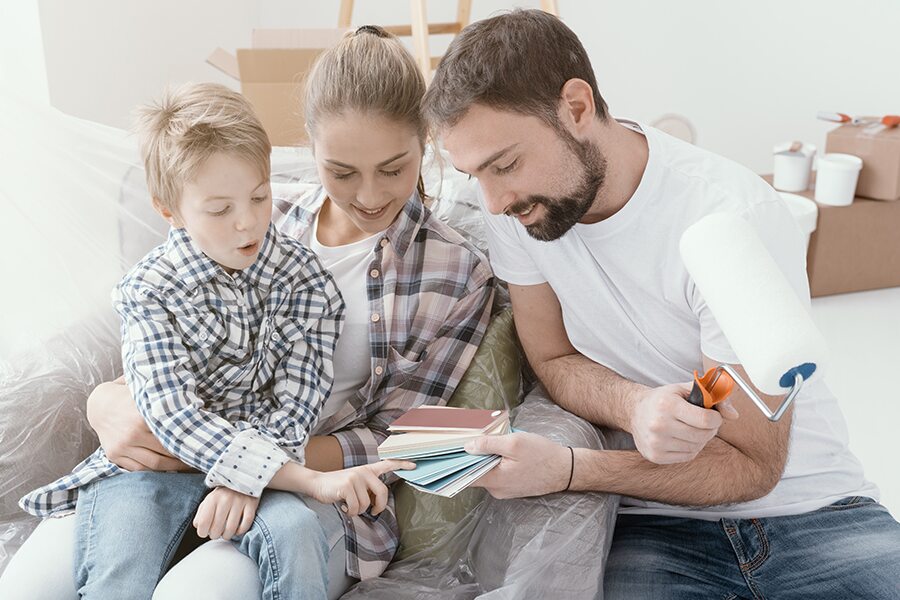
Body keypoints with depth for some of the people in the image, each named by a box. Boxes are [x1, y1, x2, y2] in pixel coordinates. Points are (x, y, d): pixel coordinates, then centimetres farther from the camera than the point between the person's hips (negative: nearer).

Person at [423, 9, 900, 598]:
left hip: (804, 505, -1)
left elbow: (751, 465, -15)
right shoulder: (511, 204, -9)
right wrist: (637, 407, -20)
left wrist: (566, 469, -27)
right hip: (651, 523, 1)